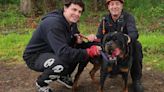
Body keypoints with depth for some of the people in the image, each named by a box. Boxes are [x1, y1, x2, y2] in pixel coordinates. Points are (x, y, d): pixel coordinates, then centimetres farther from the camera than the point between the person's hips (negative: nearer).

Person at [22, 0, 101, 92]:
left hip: (53, 52, 9)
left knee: (79, 51, -5)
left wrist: (78, 41, -14)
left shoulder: (72, 22, -3)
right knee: (62, 63, -35)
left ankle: (63, 76, 17)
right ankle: (41, 83, -5)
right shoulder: (53, 23, -30)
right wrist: (88, 52, -34)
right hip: (34, 56, -8)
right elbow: (63, 52, -39)